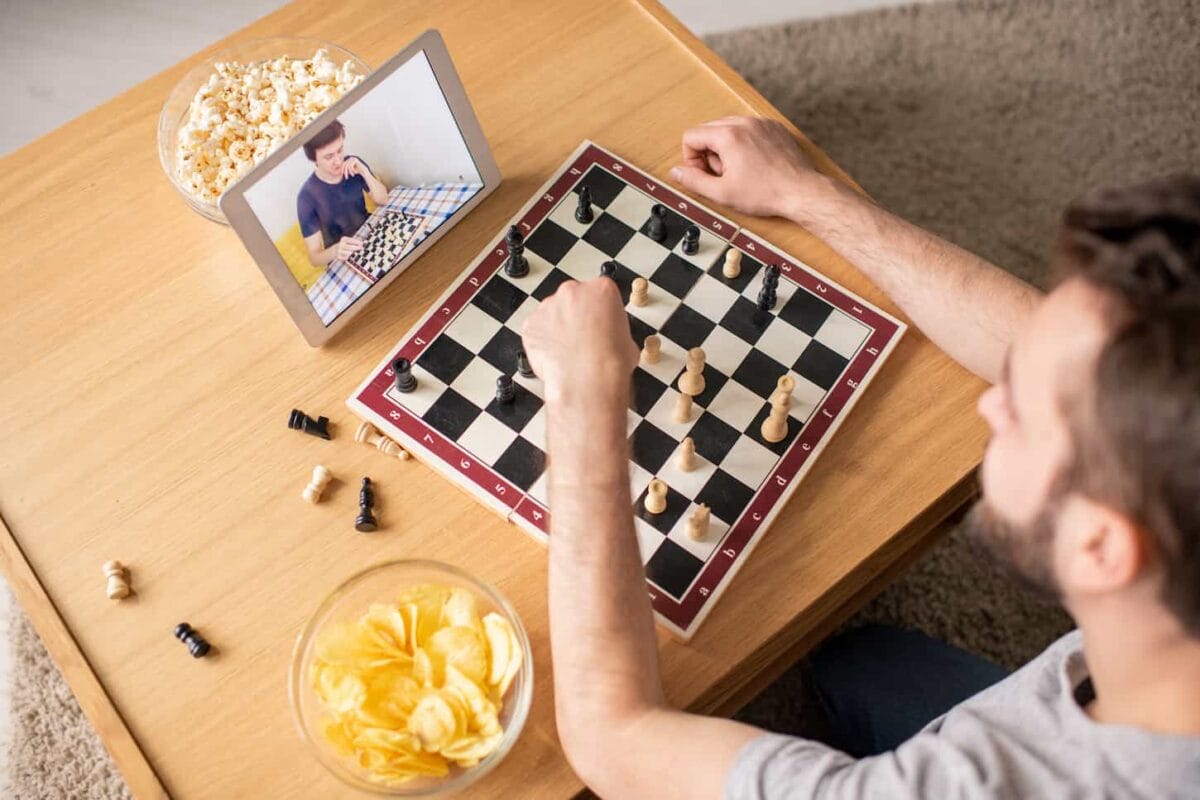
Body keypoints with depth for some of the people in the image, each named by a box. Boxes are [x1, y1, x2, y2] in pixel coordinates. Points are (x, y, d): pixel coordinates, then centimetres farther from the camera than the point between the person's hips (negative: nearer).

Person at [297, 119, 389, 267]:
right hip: (343, 260, -5)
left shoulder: (355, 165, -9)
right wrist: (336, 250, -46)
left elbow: (383, 200, -3)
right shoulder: (307, 197, -23)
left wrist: (364, 172, -19)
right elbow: (314, 257, -23)